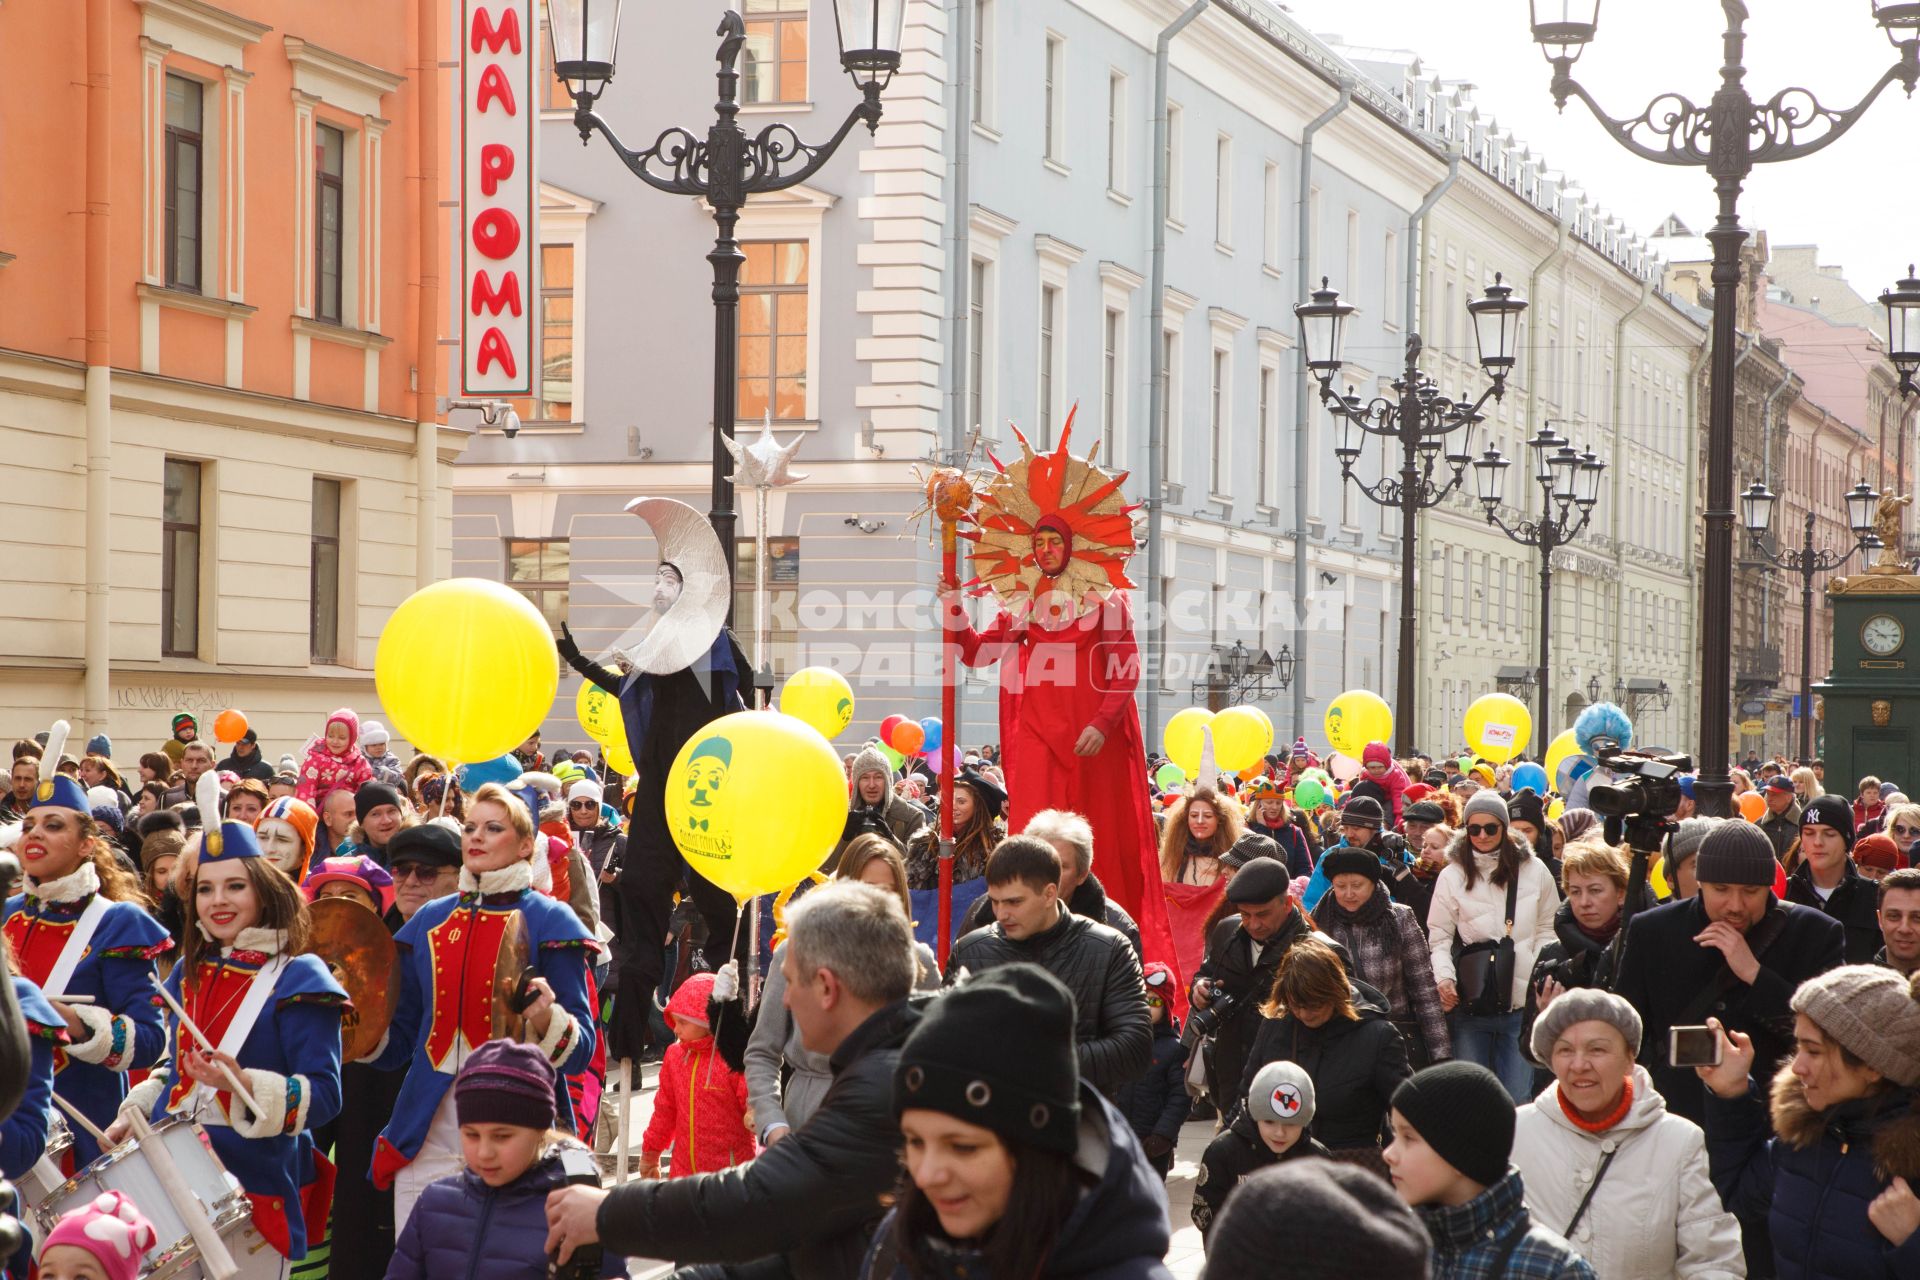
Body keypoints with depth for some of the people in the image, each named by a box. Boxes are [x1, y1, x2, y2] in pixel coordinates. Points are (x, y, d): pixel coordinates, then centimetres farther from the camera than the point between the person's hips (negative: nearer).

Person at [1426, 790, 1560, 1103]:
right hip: (1471, 1003, 1)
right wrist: (1444, 976, -10)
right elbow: (1439, 936, 6)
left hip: (1521, 1000, -1)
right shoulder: (1452, 875, 4)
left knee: (1518, 1098, -2)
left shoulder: (1534, 871, 4)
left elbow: (1548, 929, 10)